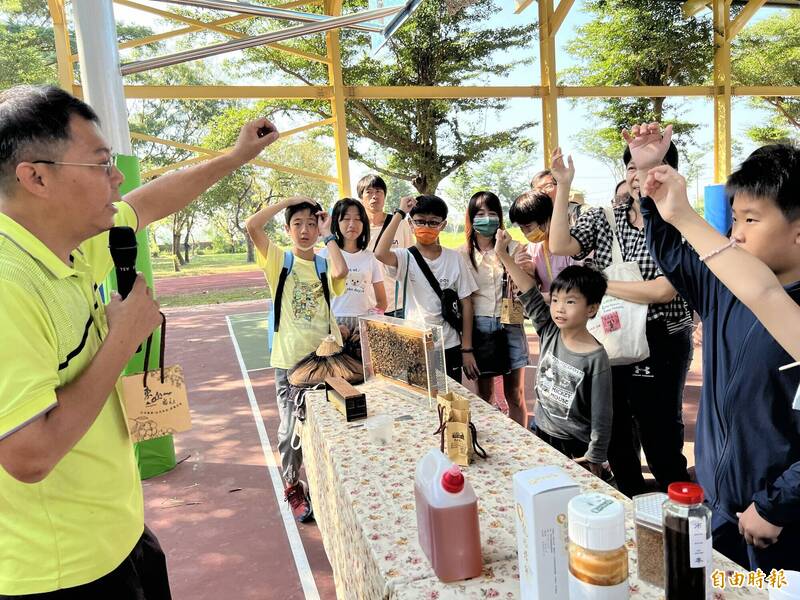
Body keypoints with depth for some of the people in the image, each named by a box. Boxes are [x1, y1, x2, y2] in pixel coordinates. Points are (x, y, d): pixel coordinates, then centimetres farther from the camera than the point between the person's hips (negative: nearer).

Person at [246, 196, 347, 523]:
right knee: (292, 429, 2)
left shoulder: (324, 264, 6)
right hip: (289, 361, -2)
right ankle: (293, 487, 26)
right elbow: (252, 225, -14)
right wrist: (289, 200, -8)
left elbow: (341, 272, -20)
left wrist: (328, 235, -7)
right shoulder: (279, 260, 2)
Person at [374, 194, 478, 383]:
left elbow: (466, 303, 2)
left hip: (449, 348, 2)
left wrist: (467, 349, 0)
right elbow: (380, 254, -29)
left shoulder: (454, 258, 0)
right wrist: (399, 213, -19)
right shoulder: (405, 257, -6)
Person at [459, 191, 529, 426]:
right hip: (480, 325, 0)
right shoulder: (463, 254, 1)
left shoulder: (512, 248, 3)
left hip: (510, 325, 1)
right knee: (484, 394, 9)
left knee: (515, 394, 7)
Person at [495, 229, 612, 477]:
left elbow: (601, 415, -15)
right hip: (542, 434, 5)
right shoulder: (549, 332, -6)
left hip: (576, 446, -5)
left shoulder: (596, 359, -19)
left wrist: (594, 459, -12)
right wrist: (503, 254, -16)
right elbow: (529, 293, -11)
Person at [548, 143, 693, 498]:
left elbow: (663, 290, -21)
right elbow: (559, 247, -13)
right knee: (616, 434, 19)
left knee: (660, 441, 7)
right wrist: (563, 186, -14)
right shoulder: (602, 218, 2)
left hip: (659, 345, -4)